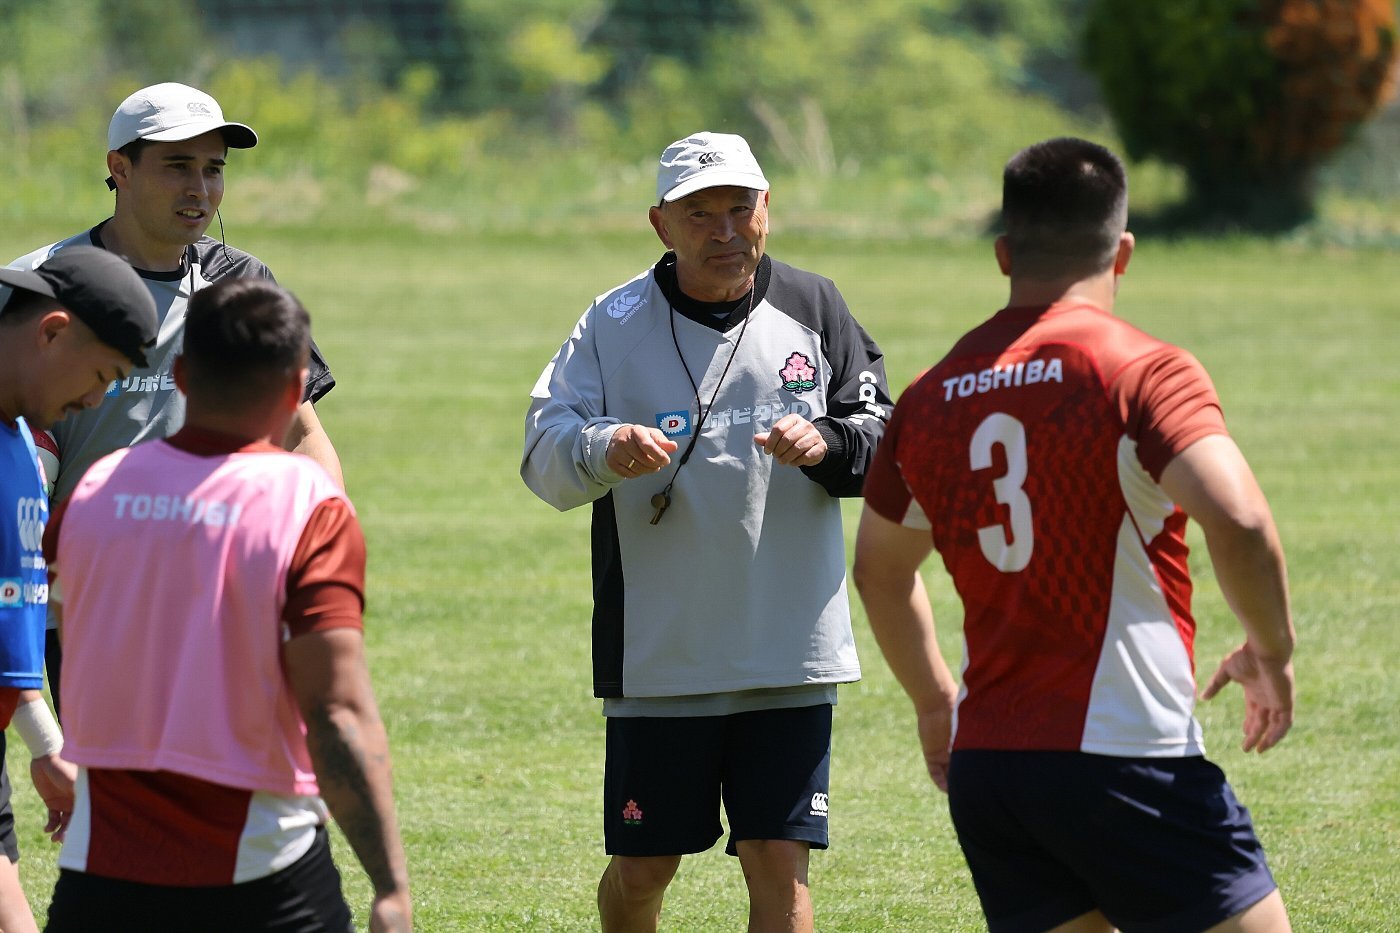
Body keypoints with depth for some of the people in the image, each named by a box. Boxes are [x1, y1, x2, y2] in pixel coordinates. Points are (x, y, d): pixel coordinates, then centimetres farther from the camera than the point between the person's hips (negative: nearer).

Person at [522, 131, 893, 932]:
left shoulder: (814, 309, 5)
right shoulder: (614, 324, 1)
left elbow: (884, 434, 5)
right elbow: (544, 451, -8)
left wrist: (827, 444, -17)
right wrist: (604, 449, -30)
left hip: (789, 655, 0)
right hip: (657, 656, 0)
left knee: (780, 865, -3)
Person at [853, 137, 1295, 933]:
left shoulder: (932, 398, 11)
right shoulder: (1143, 372, -9)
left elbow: (881, 568, 25)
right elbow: (1237, 518, -23)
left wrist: (934, 698, 39)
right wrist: (1272, 654, -6)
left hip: (981, 764, 6)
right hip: (1123, 764, -6)